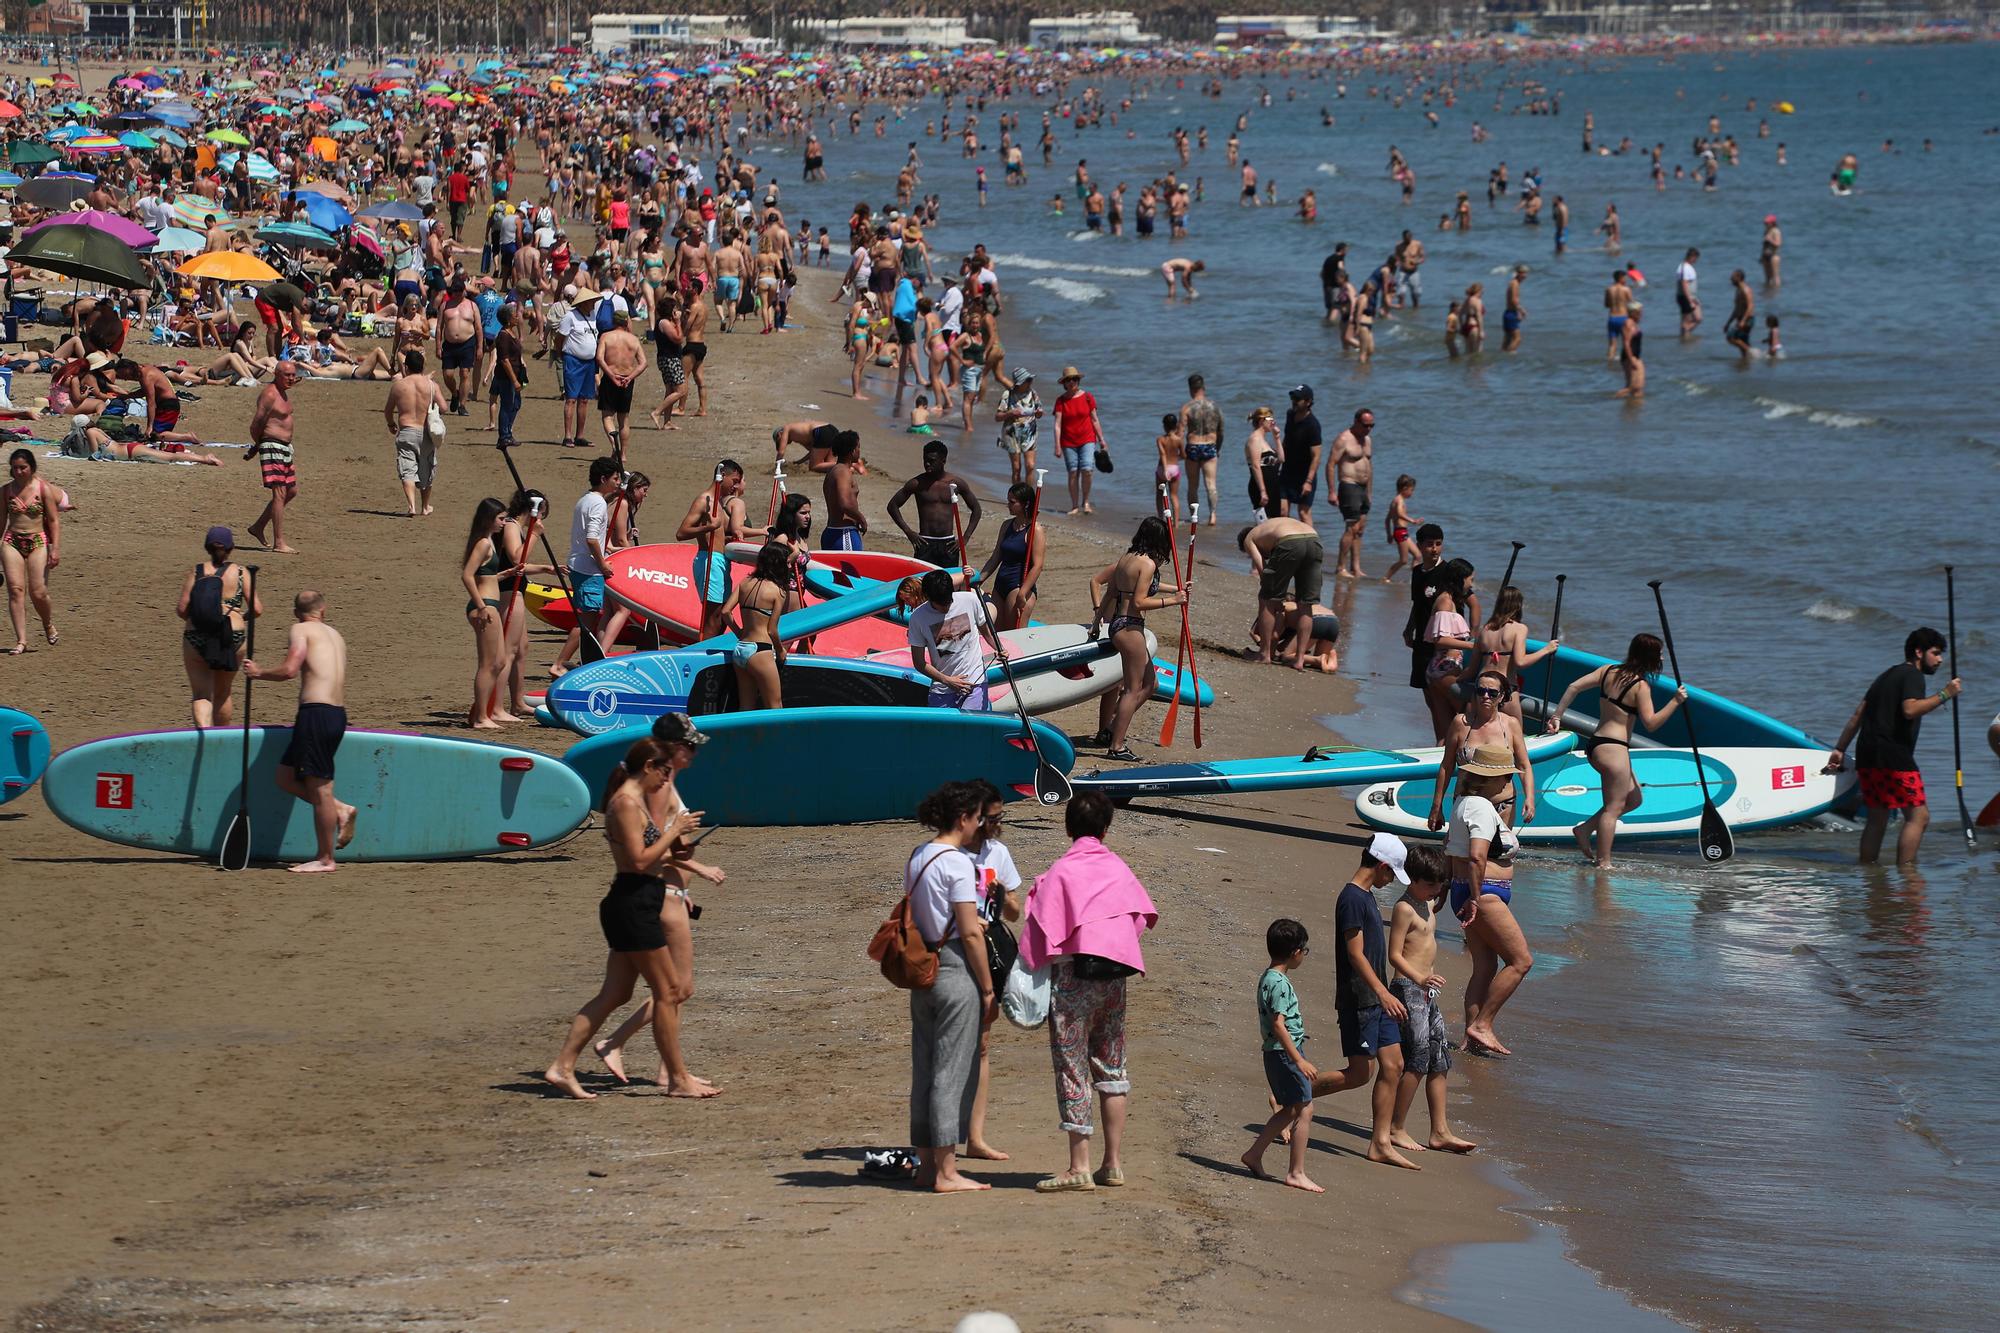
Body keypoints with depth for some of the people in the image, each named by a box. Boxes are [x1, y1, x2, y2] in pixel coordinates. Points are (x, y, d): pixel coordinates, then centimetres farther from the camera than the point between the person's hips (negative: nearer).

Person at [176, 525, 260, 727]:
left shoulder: (196, 572, -2)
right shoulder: (240, 573, -2)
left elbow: (182, 609, -5)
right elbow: (257, 609, -4)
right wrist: (245, 616, 18)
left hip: (196, 640, -1)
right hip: (232, 638, 1)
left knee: (201, 694, 4)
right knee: (223, 693, 21)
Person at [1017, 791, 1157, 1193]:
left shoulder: (1061, 872, -8)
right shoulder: (1119, 868, 7)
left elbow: (1041, 932, -10)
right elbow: (1142, 915, 11)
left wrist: (1031, 969, -2)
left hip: (1073, 975, -5)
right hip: (1115, 975, 5)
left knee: (1072, 1069, -2)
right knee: (1111, 1067, 13)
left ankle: (1079, 1167, -4)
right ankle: (1113, 1164, 13)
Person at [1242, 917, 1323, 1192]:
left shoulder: (1267, 978, 12)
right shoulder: (1280, 983, -18)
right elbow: (1278, 1025, -24)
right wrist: (1299, 1060, -25)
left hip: (1276, 1053, 10)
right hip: (1284, 1052, -10)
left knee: (1290, 1109, 19)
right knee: (1304, 1109, -6)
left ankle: (1254, 1154, 24)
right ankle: (1296, 1173, -4)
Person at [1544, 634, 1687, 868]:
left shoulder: (1608, 671, 9)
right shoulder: (1640, 686, -12)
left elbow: (1574, 687, 4)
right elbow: (1651, 723, -16)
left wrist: (1556, 716, 7)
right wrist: (1675, 702, -13)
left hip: (1595, 744, 9)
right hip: (1613, 747, -9)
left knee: (1633, 799, 19)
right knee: (1614, 807, -3)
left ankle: (1585, 829, 16)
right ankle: (1603, 863, -3)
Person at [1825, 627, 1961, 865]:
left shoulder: (1888, 675, 25)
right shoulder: (1912, 675, -3)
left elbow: (1858, 715, 23)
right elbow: (1910, 709, -22)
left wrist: (1840, 749, 23)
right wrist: (1944, 695, -17)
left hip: (1867, 756, 10)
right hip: (1893, 756, -10)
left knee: (1877, 818, 15)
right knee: (1918, 816, -9)